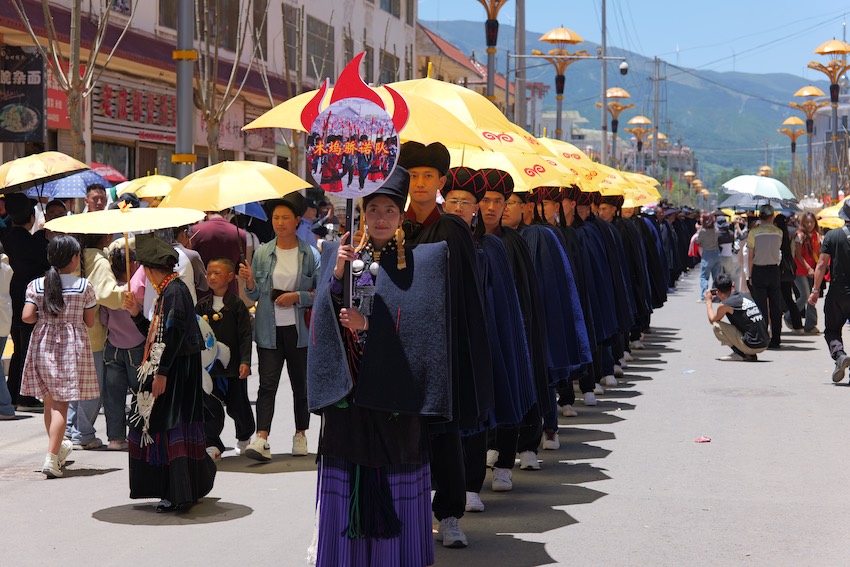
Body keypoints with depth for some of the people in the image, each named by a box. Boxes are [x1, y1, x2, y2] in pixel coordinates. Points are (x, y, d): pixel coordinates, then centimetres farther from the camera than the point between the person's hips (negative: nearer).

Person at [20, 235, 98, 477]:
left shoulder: (36, 285, -1)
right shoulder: (84, 286, -5)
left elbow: (27, 316, -9)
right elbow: (89, 322, -2)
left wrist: (43, 317, 10)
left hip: (43, 345, 3)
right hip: (72, 346, -3)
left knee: (49, 401, 17)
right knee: (61, 403, -4)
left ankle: (57, 447, 34)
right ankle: (51, 458, -14)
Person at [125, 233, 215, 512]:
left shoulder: (174, 291, -14)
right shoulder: (166, 291, 16)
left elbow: (173, 334, -21)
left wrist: (162, 371, -23)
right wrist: (136, 314, 13)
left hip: (177, 372, -10)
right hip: (167, 370, 10)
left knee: (171, 428, -9)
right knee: (159, 425, 12)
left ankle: (179, 495, -7)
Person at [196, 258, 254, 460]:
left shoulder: (237, 305, -5)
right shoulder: (202, 306, 5)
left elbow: (245, 335, -7)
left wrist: (245, 362, -15)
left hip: (234, 364, -2)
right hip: (209, 365, 2)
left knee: (238, 405, 9)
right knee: (210, 406, -6)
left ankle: (244, 437, 35)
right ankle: (212, 445, 3)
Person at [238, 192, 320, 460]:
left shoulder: (310, 254, 1)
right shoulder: (262, 253, 6)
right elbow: (255, 294, 11)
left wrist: (297, 296, -13)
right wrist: (249, 280, -9)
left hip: (300, 329, 0)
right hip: (269, 329, 1)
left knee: (301, 384, 9)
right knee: (267, 384, -10)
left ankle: (300, 434, 25)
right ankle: (261, 439, -18)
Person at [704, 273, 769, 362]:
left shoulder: (725, 304, -8)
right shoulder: (746, 297, 11)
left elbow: (712, 320, 12)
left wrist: (708, 301, 24)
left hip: (751, 346, -7)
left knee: (717, 326, 0)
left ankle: (739, 354, -1)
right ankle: (751, 355, 15)